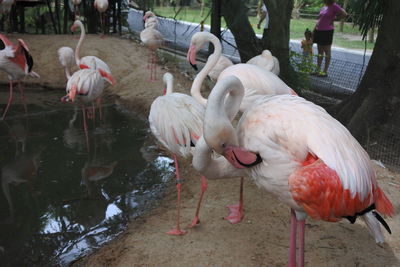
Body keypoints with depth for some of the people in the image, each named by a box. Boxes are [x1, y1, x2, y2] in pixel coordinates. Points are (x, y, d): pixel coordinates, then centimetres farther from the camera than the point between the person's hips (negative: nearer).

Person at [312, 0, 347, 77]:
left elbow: (344, 14, -17)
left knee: (327, 52, 1)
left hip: (327, 31, -8)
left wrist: (334, 18, -10)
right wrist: (314, 31, 15)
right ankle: (318, 70, 20)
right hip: (318, 31, 8)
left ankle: (325, 71, 6)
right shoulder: (323, 7, 12)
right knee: (320, 52, 12)